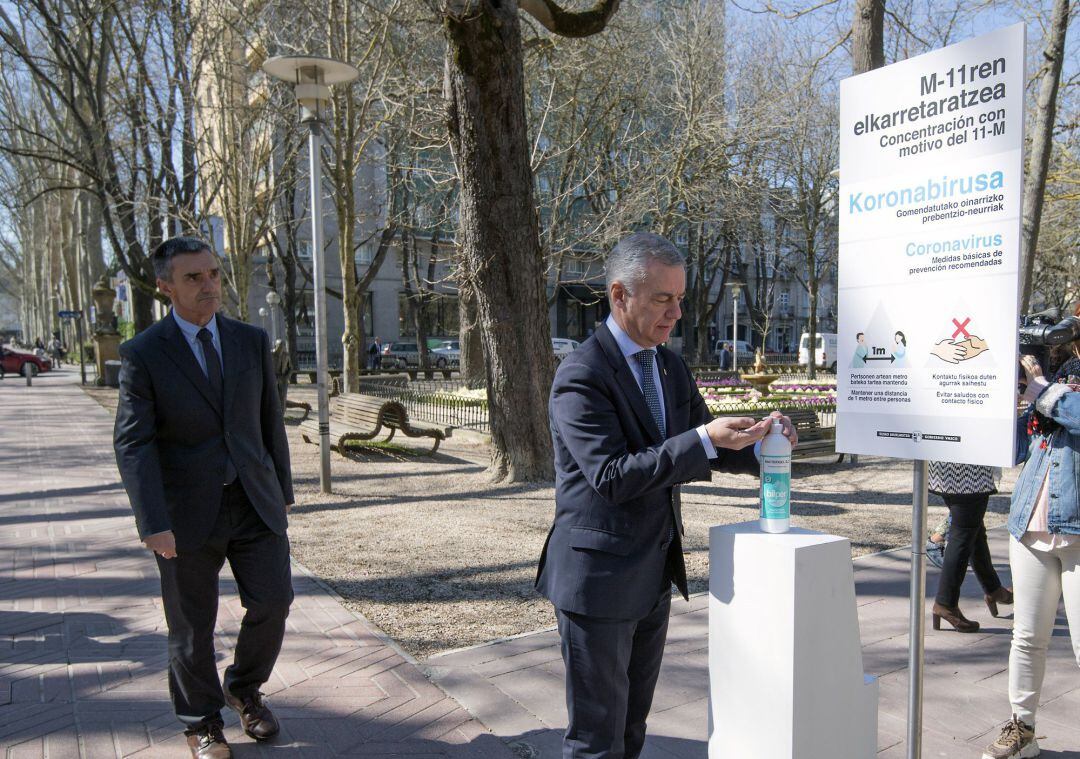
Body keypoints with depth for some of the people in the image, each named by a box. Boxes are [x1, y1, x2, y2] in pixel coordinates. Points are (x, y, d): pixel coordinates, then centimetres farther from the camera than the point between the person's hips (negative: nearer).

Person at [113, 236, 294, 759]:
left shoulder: (251, 341, 4)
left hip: (254, 502, 3)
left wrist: (282, 489, 13)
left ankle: (244, 689, 31)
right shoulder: (143, 354, -7)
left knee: (272, 602, 2)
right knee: (192, 624, 9)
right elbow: (132, 443, -12)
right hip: (187, 511, -3)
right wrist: (153, 523, -20)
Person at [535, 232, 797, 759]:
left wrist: (756, 440, -9)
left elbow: (707, 451, 12)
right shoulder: (581, 376, -18)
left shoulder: (672, 369, 8)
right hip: (600, 578, -8)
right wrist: (704, 439, -30)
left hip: (654, 574, 8)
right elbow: (612, 477, -25)